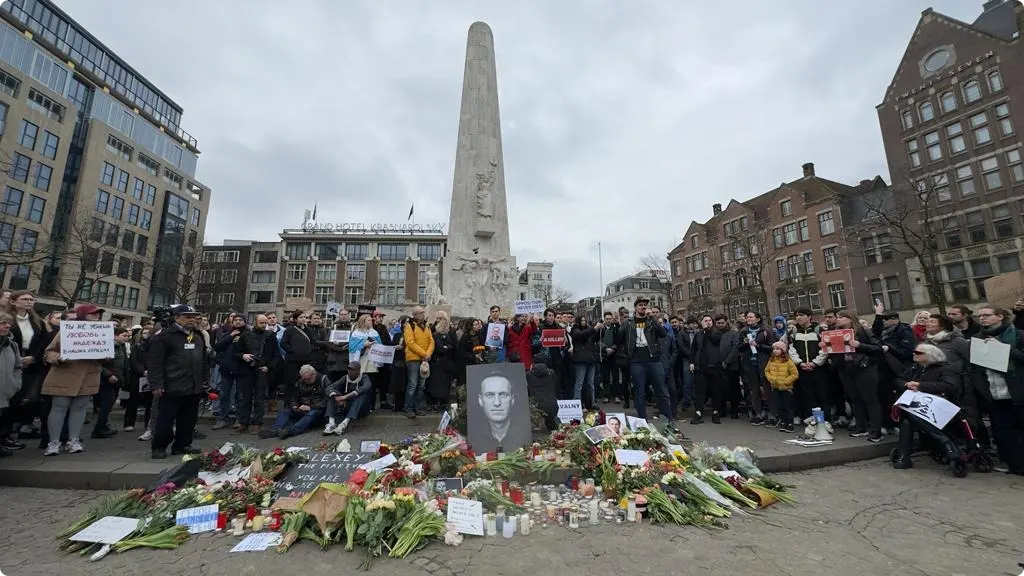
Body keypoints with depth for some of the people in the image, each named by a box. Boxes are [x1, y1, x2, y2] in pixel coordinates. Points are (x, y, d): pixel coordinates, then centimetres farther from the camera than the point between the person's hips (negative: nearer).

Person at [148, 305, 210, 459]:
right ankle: (159, 447, 20)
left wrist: (206, 380, 15)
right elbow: (154, 362, -11)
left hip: (194, 388, 6)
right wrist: (156, 385, -15)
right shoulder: (164, 336, -7)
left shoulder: (199, 336, 14)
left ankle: (182, 445, 25)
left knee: (189, 420, 13)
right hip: (172, 388, -6)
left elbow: (205, 360, 19)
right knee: (166, 420, 4)